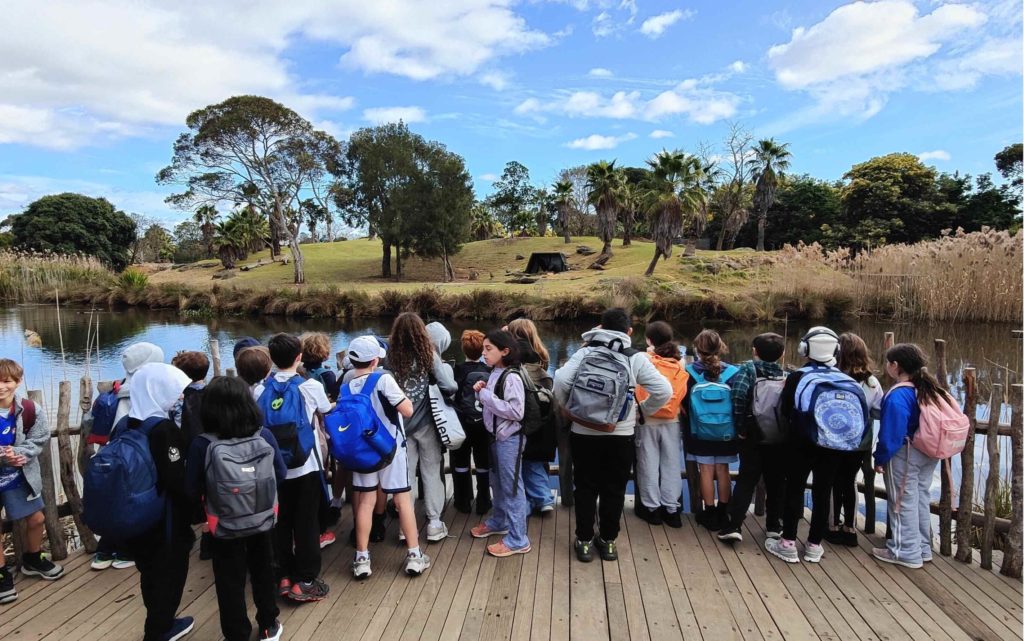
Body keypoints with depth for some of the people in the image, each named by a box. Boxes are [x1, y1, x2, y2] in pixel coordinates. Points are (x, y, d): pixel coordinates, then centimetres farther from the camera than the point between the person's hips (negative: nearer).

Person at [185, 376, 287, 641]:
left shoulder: (202, 444, -21)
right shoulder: (265, 436, -14)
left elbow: (192, 491, -12)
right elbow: (281, 474, -2)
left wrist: (205, 506, 8)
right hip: (263, 520, 3)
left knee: (230, 583, 15)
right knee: (263, 572, 22)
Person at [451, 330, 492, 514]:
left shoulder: (458, 370, -14)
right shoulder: (489, 371, -8)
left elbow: (452, 395, -13)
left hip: (463, 423, -2)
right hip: (484, 423, 2)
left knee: (461, 463, 13)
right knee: (483, 463, 13)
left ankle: (463, 502, 21)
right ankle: (483, 503, 20)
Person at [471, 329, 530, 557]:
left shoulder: (511, 377, -20)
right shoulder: (494, 374, 6)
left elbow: (516, 411, -26)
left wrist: (487, 395, -22)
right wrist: (482, 393, -4)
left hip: (509, 439, -9)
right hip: (496, 436, 9)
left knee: (512, 487, -1)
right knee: (497, 483, 22)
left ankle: (518, 540, 8)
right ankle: (499, 522, 41)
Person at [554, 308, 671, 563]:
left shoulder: (585, 352, -3)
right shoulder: (635, 357, -3)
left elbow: (560, 381, -14)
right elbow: (664, 391, -9)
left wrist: (568, 409, 3)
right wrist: (643, 411, 6)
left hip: (584, 433, 0)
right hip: (621, 435, 0)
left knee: (585, 488, 13)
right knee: (614, 490, 14)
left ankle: (584, 541, 19)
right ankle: (607, 541, 23)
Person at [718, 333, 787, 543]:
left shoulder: (748, 369, -4)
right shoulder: (786, 376, 5)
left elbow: (739, 396, -21)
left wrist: (740, 427, -14)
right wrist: (786, 430, 2)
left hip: (753, 436, -2)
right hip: (780, 438, 2)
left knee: (746, 481, 4)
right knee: (776, 482, 16)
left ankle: (733, 526, -2)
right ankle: (774, 525, 23)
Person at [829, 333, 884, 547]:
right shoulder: (872, 382, -7)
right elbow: (880, 412, -1)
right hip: (861, 444, 4)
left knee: (835, 483, 13)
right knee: (850, 482, 19)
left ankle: (835, 528, 21)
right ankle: (850, 529, 27)